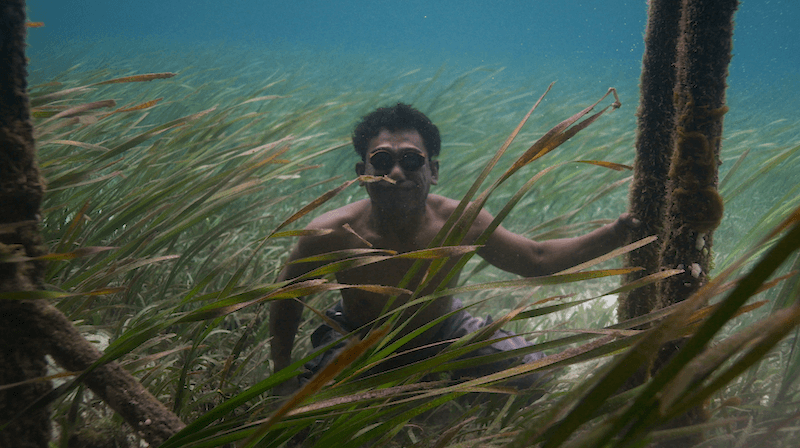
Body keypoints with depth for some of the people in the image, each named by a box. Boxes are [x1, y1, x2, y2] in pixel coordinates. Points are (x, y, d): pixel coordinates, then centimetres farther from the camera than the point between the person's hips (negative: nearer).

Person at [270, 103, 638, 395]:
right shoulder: (331, 235, -32)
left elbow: (538, 260, -16)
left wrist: (613, 234, -28)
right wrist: (283, 377, -17)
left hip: (440, 333, 2)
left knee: (526, 367, -5)